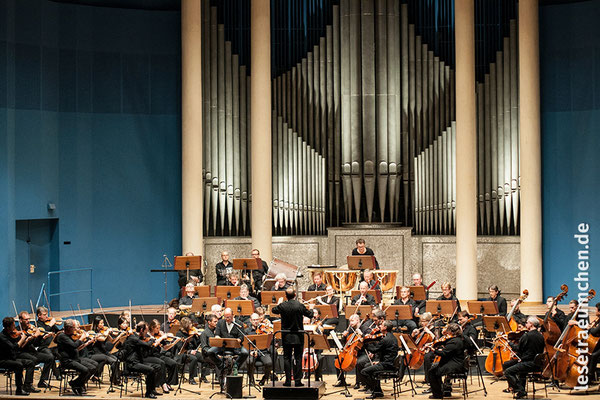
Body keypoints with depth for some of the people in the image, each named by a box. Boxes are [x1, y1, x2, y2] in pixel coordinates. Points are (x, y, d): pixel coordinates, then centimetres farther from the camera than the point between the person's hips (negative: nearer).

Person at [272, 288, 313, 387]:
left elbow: (274, 310, 12)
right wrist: (311, 309, 22)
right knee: (298, 358, 4)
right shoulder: (300, 305, -12)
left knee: (287, 358, 7)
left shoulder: (282, 306, -8)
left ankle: (288, 380, 4)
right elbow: (310, 315, 1)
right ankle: (298, 380, 1)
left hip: (286, 337, 1)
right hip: (298, 337, -1)